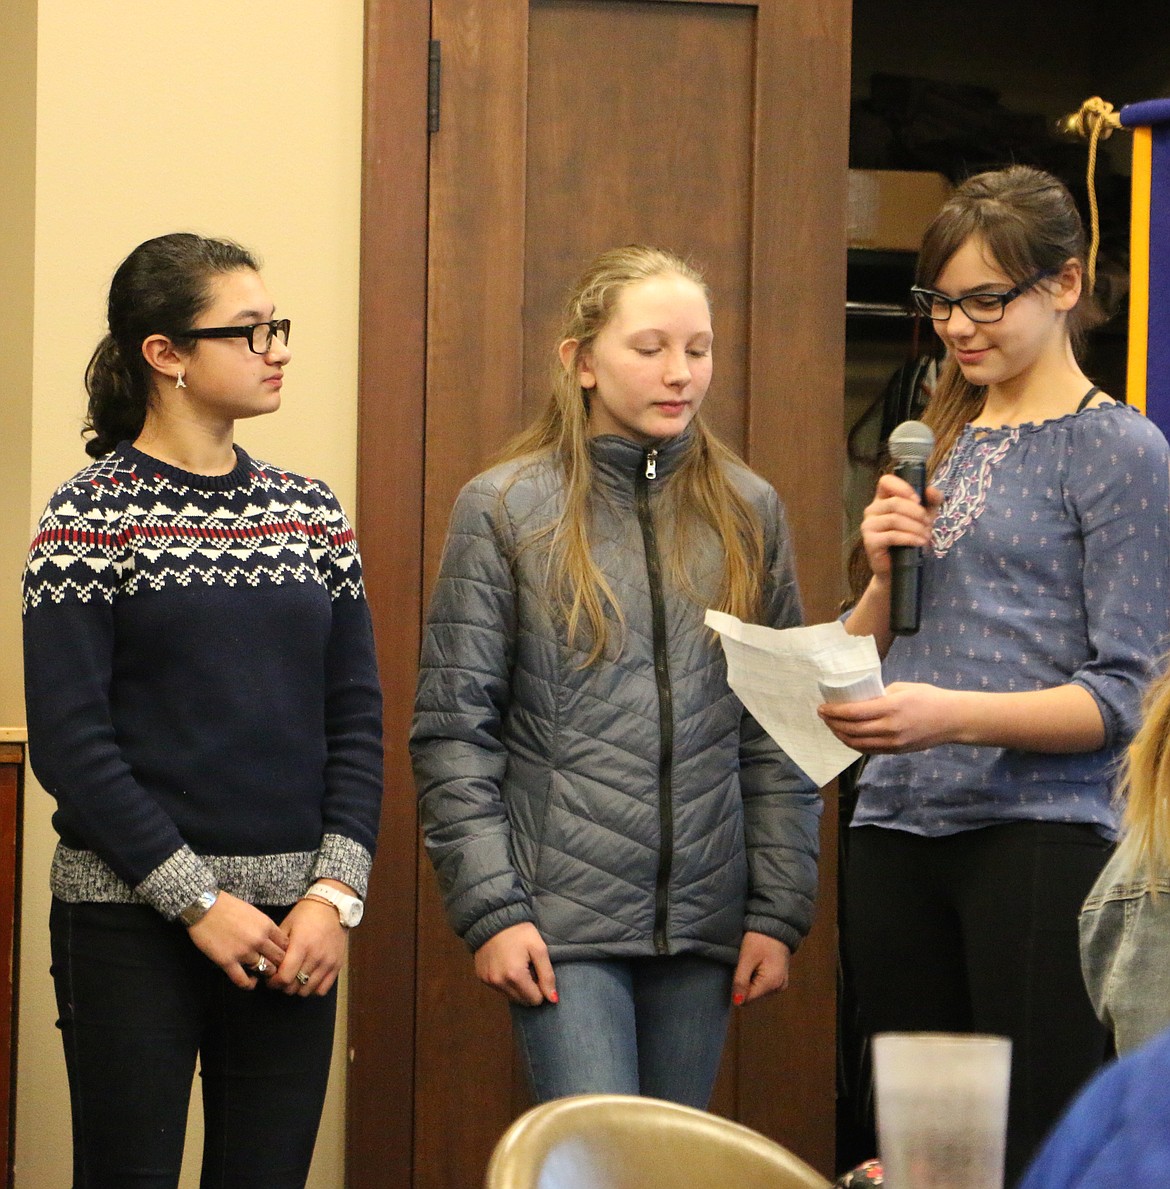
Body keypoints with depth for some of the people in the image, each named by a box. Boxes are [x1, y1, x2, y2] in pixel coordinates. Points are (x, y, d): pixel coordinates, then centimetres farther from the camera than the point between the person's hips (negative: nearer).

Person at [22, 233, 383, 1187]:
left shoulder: (310, 513, 10)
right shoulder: (90, 518, -4)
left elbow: (358, 719, 8)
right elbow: (69, 743, -10)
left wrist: (336, 893, -5)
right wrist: (199, 901, -13)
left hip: (292, 926, 4)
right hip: (133, 920, -4)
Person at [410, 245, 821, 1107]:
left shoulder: (747, 511, 9)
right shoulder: (505, 510, 0)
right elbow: (453, 729, -1)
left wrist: (779, 908, 4)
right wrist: (490, 907, -8)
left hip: (705, 921, 3)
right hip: (563, 921, -3)